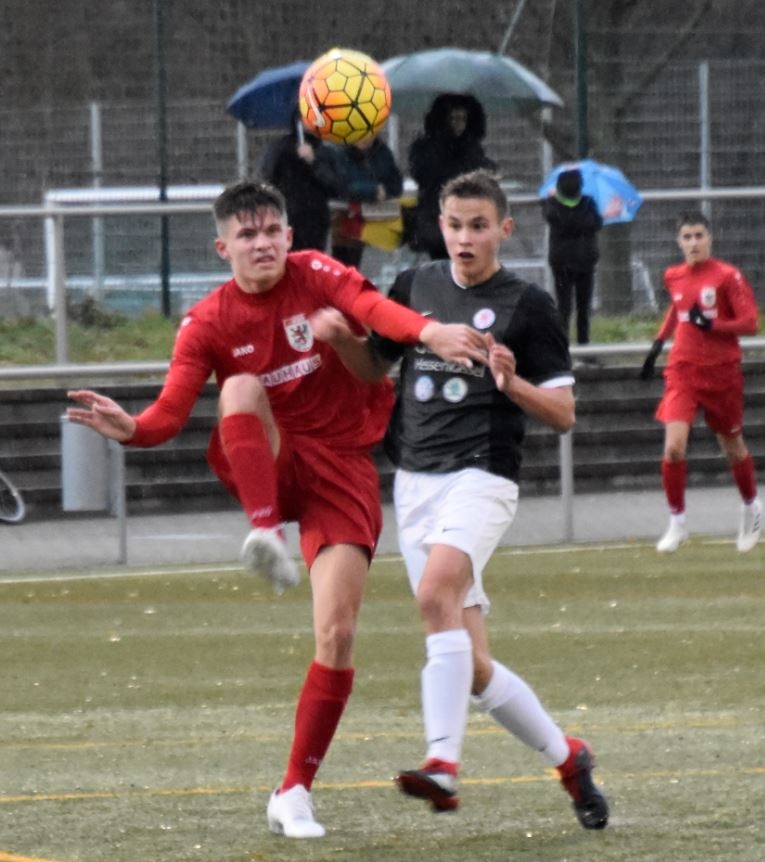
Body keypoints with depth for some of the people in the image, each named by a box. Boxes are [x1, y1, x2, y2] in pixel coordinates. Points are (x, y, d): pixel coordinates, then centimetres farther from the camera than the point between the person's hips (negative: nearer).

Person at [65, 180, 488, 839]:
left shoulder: (314, 275, -5)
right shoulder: (208, 323, -3)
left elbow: (371, 308, -25)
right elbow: (173, 412, -14)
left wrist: (430, 333, -46)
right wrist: (130, 428, -37)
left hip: (341, 469, 0)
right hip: (263, 467, 0)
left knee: (337, 636, -9)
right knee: (243, 386, -32)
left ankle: (295, 792, 1)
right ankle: (267, 539, -43)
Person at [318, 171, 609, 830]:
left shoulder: (528, 306, -1)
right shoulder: (415, 288, 12)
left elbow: (563, 414, -1)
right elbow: (371, 369, 23)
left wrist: (512, 382, -20)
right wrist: (342, 336, 2)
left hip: (483, 476, -5)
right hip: (415, 483, 5)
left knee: (435, 591, -32)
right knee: (472, 667, 3)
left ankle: (443, 763, -39)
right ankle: (567, 757, 21)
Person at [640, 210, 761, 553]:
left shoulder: (727, 276, -10)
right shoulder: (673, 277, 4)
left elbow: (750, 322, -13)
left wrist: (711, 324, -26)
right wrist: (658, 342, 19)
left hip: (722, 371, -2)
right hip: (683, 370, 2)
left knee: (732, 446, 13)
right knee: (673, 446, -14)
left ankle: (751, 507, 40)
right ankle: (676, 524, -2)